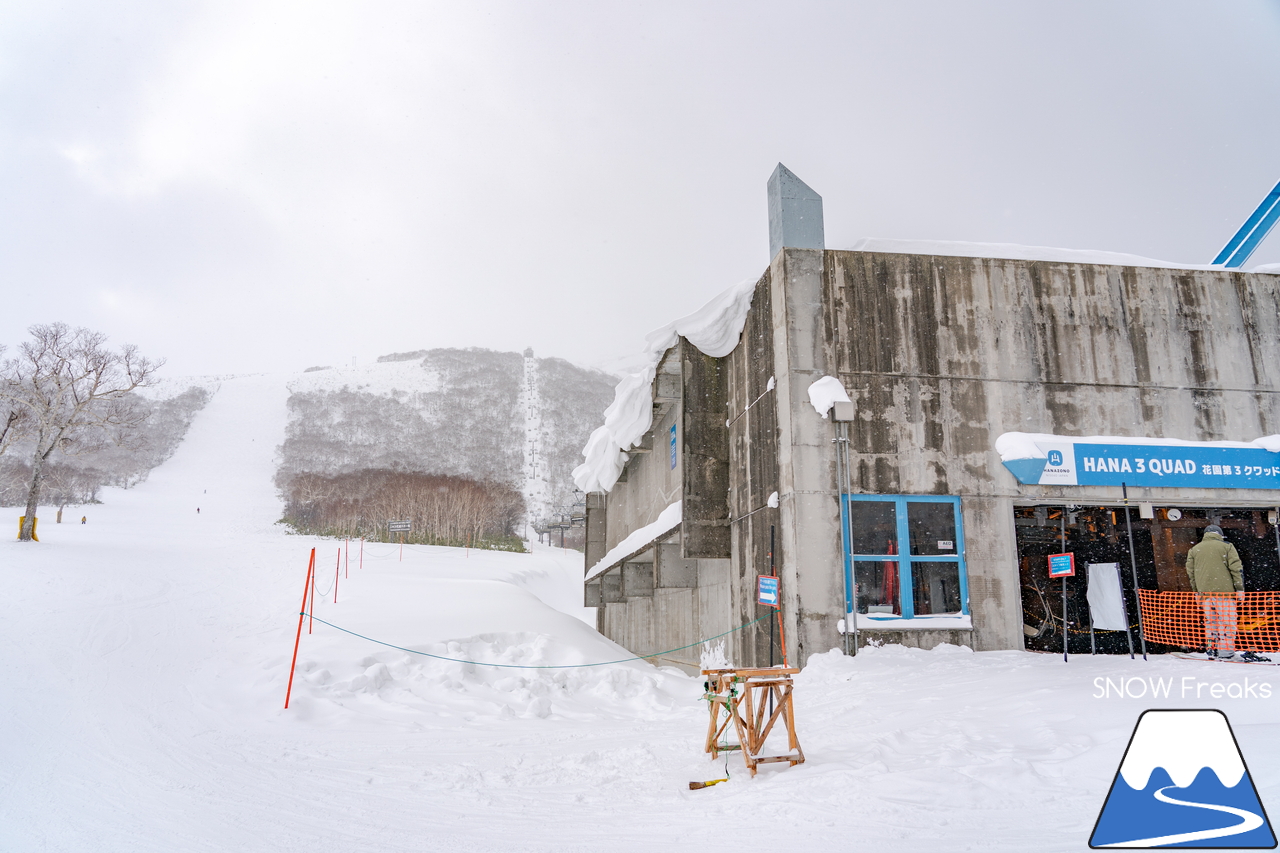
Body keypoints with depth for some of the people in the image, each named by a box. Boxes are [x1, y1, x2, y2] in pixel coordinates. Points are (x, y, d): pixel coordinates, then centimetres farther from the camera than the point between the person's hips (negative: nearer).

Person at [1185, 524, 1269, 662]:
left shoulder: (1194, 550, 14)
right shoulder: (1226, 546, 4)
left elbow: (1190, 573, 13)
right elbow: (1236, 569, -3)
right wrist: (1240, 589, -1)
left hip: (1205, 592, 3)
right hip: (1224, 591, -3)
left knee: (1210, 622, 10)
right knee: (1227, 621, -2)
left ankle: (1211, 650, 9)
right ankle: (1226, 652, -7)